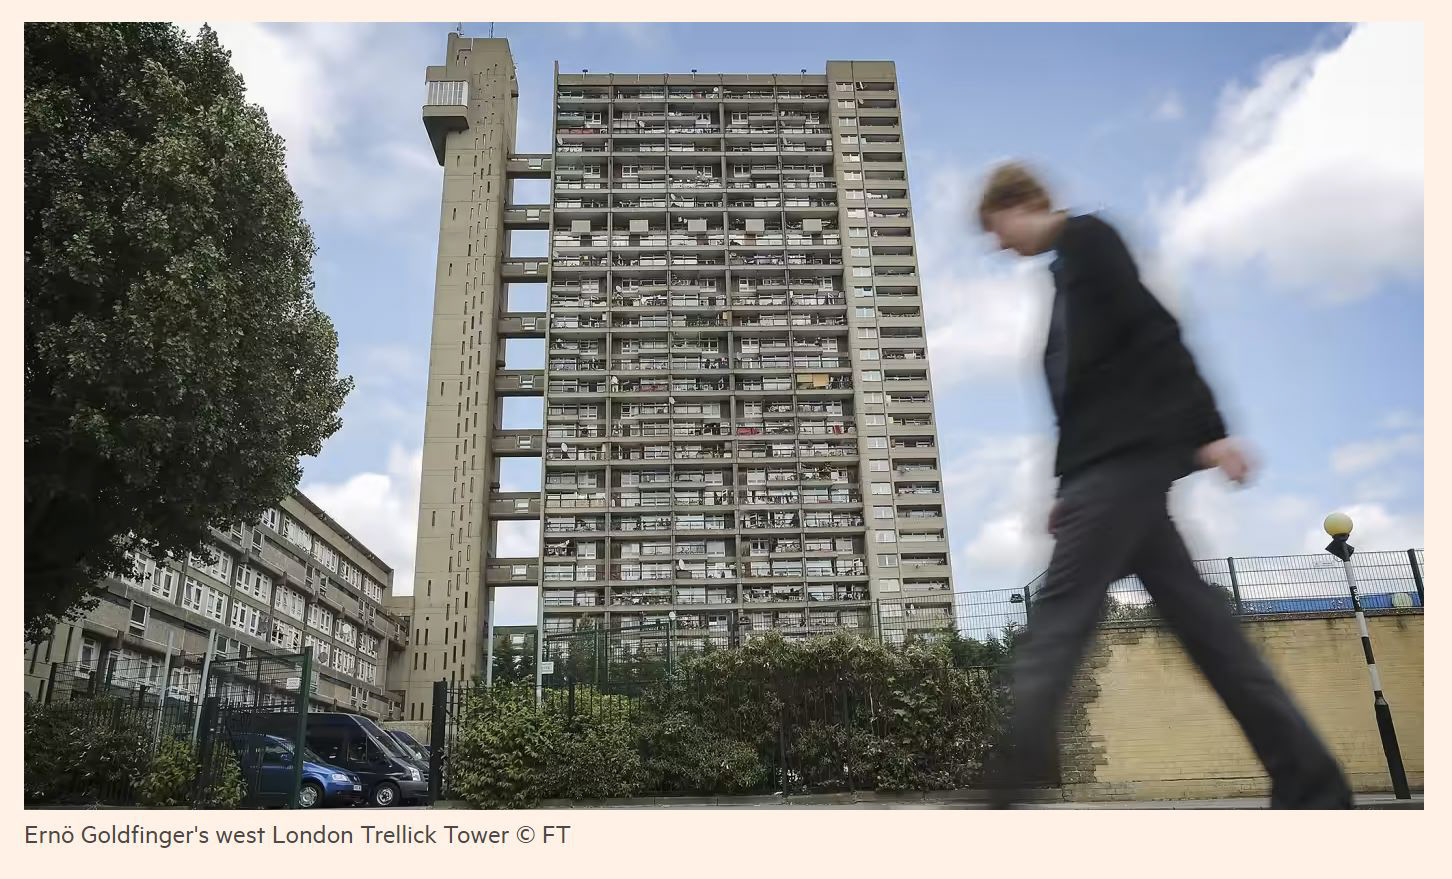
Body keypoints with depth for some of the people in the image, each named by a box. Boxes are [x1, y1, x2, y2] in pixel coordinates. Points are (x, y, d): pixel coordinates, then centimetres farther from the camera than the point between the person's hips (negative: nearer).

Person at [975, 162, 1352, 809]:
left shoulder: (1085, 238, -1)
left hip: (1131, 451, -10)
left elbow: (1150, 330, -13)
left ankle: (1004, 781, -8)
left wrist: (1204, 430, -20)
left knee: (1058, 616, -11)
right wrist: (1070, 488, 22)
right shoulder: (1070, 268, 25)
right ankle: (1310, 782, 11)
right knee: (1195, 615, 7)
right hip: (1115, 460, 10)